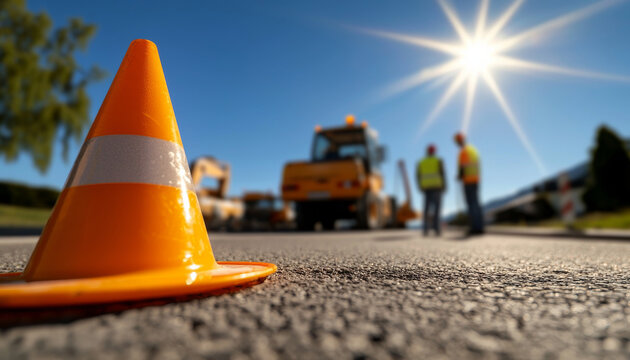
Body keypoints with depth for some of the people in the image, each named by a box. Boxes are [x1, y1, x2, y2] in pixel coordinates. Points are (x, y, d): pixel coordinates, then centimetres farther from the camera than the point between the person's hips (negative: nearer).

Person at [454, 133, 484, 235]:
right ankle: (479, 227, 10)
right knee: (476, 203, 9)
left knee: (471, 204, -7)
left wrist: (459, 177, 0)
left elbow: (462, 167, -18)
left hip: (468, 181, -9)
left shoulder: (463, 151, -14)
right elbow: (477, 166, 20)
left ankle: (475, 227, -7)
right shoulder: (473, 149, 17)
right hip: (476, 180, 9)